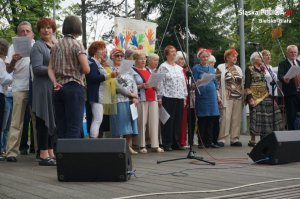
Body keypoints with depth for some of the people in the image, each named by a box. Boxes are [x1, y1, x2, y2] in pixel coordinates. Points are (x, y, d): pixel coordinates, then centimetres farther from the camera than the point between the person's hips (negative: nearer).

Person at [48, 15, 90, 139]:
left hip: (59, 88, 6)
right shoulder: (76, 44, -5)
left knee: (61, 128, 7)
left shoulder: (55, 46, 13)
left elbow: (50, 69, 7)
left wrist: (55, 83, -5)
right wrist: (78, 72, 8)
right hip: (74, 88, -6)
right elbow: (86, 69, -13)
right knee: (74, 128, -5)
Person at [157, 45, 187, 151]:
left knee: (178, 121, 7)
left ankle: (176, 143, 15)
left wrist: (184, 97, 13)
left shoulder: (179, 68, 18)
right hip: (168, 98, -6)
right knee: (168, 121, -3)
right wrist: (160, 98, -12)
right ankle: (167, 144, 3)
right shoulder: (163, 67, -1)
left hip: (179, 98, 6)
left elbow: (183, 82, 19)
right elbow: (160, 83, -7)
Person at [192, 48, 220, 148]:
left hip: (212, 96, 4)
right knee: (203, 120, -4)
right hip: (202, 96, -4)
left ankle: (212, 141, 4)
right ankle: (204, 142, 2)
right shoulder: (196, 68, 2)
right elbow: (194, 83, -3)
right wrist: (199, 82, -24)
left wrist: (218, 96, 15)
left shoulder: (211, 68, 17)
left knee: (214, 118, -1)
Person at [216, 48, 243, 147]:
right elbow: (217, 83, -5)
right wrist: (219, 97, -12)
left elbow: (242, 83, 20)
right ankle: (221, 139, -5)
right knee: (225, 118, -10)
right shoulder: (220, 68, 1)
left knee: (237, 118, 4)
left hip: (238, 98, 5)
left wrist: (243, 96, 13)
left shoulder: (238, 69, 18)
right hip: (227, 97, -5)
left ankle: (235, 139, 10)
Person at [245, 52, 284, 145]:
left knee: (266, 116, 0)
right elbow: (247, 86, -8)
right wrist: (250, 98, -17)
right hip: (255, 97, -6)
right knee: (256, 117, -7)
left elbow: (267, 82, 19)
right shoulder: (249, 70, -2)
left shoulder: (263, 69, 17)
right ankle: (252, 140, -1)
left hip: (265, 96, 6)